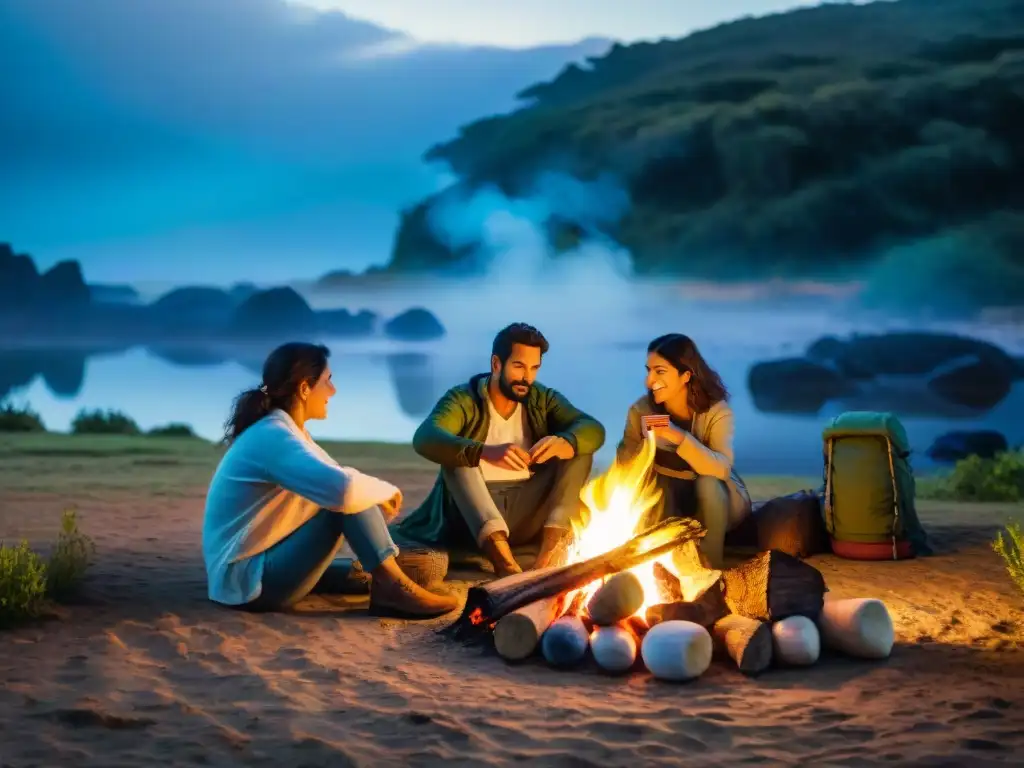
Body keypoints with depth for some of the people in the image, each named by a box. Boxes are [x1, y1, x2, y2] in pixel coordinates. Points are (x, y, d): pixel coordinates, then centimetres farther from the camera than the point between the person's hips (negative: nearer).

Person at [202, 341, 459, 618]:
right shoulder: (272, 437, -22)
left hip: (263, 562, 10)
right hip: (248, 581, -10)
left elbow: (335, 481, 17)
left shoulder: (281, 431, 10)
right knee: (346, 499, -19)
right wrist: (388, 491, -15)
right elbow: (345, 489, -34)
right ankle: (391, 586, -13)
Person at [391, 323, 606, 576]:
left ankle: (549, 549, -28)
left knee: (579, 447, -10)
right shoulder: (463, 400, -6)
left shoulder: (543, 400, 7)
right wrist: (486, 453, -43)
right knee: (458, 453, -27)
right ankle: (501, 556, -47)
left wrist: (563, 443, -32)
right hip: (473, 517, -3)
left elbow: (593, 430, -8)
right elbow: (425, 439, -26)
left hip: (529, 515, 3)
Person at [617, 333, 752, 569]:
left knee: (707, 483, -35)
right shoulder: (641, 411, -12)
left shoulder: (716, 411, -20)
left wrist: (680, 438, -48)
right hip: (666, 501, 2)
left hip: (714, 500, -2)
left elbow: (721, 469, -36)